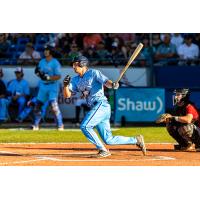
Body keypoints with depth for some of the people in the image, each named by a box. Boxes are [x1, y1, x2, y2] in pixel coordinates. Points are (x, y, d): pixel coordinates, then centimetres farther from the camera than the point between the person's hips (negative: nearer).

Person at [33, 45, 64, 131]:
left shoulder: (55, 62, -10)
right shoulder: (42, 62, 11)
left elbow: (58, 76, -15)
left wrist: (48, 77, -26)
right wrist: (38, 72, -6)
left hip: (53, 86, -7)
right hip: (43, 85, 7)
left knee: (54, 104, -17)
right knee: (37, 104, 6)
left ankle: (60, 125, -10)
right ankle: (36, 125, 18)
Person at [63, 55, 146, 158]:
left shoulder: (93, 73, -1)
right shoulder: (76, 80, 18)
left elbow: (106, 82, -14)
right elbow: (67, 95, 10)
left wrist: (113, 84, -37)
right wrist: (66, 85, -9)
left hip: (101, 105, -8)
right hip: (96, 108, 8)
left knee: (85, 126, -20)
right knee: (108, 140, 5)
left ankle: (103, 150, -13)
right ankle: (136, 140, 17)